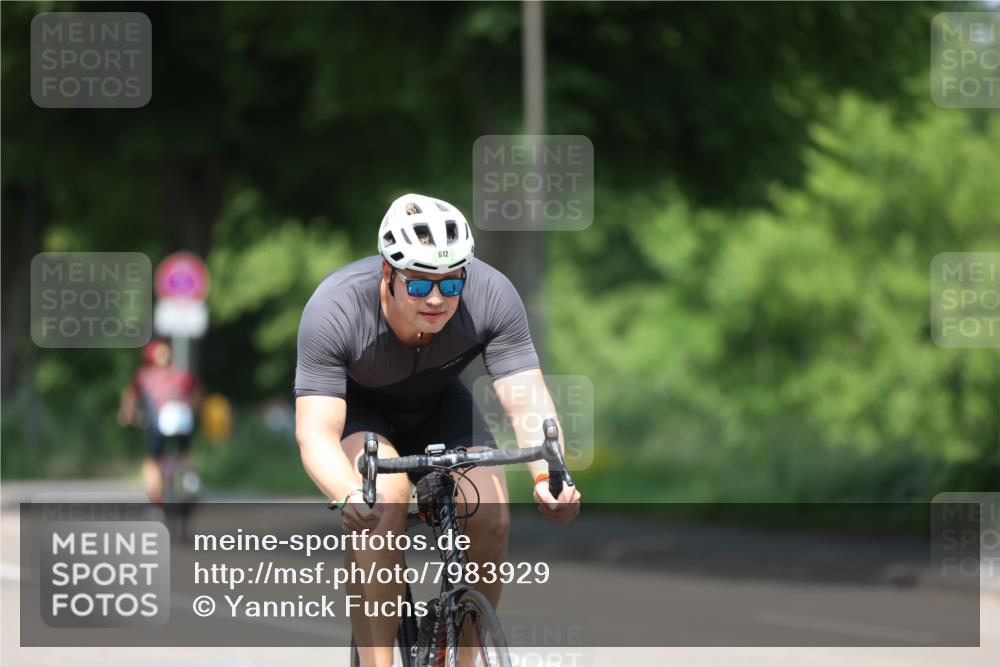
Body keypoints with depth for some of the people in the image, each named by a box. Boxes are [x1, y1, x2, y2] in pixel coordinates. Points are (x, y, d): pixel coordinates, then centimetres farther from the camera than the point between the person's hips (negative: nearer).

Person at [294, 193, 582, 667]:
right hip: (356, 406, -3)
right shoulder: (334, 309, -35)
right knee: (385, 495, -33)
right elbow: (316, 431, -40)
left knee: (490, 518, -20)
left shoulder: (491, 296, -29)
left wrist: (548, 476, -53)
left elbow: (527, 401, -33)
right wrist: (348, 497, -60)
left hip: (436, 404, 3)